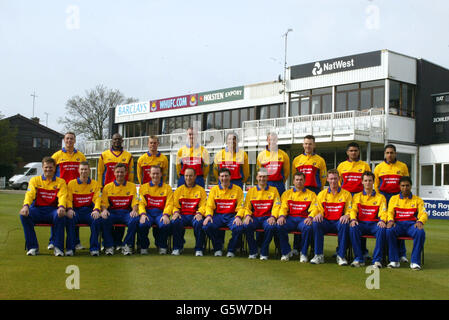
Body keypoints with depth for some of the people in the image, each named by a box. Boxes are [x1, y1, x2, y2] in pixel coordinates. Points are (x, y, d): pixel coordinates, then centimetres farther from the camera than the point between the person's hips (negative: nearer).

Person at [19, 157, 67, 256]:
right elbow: (29, 194, -4)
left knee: (60, 216, -35)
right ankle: (33, 247, -19)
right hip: (37, 210, 1)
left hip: (53, 210, -1)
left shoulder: (61, 182, 11)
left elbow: (62, 196, -6)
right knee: (24, 214, -30)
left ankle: (58, 247, -23)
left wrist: (61, 207, -30)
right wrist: (26, 206, -26)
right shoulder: (35, 180, 14)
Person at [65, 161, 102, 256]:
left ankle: (94, 248, -22)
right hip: (75, 210, 0)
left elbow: (97, 199, 1)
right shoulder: (71, 183, 11)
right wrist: (69, 209, -20)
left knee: (96, 219, -32)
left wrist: (96, 210, -20)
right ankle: (70, 248, -25)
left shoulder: (95, 184, 11)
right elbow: (69, 199, 2)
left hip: (89, 211, 0)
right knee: (69, 219, -33)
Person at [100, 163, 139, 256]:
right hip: (112, 212, 0)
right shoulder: (107, 187, 12)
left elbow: (135, 202, 6)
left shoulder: (132, 186, 13)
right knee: (104, 220, -34)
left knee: (134, 220, -34)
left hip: (126, 212, 0)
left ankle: (128, 245, -15)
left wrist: (134, 210, -16)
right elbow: (104, 203, 6)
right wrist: (104, 210, -18)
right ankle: (109, 246, -16)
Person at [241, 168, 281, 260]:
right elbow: (246, 207, 10)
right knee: (246, 226, -31)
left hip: (267, 217, -1)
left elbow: (276, 206, 1)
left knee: (271, 227, -36)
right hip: (254, 217, 2)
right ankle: (253, 251, -10)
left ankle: (264, 252, -16)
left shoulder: (273, 190, 11)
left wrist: (273, 217, -16)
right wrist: (247, 215, -11)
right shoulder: (251, 191, 15)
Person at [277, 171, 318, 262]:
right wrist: (281, 216, -14)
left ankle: (303, 253, -15)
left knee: (308, 227, -37)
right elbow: (283, 207, 8)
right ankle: (286, 252, -11)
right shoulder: (287, 193, 19)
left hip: (303, 219, -1)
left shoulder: (311, 194, 15)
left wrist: (310, 217, -20)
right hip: (290, 219, 2)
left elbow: (314, 209, 2)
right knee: (280, 226, -31)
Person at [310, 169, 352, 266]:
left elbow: (349, 211, 5)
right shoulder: (322, 194, 14)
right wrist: (318, 214, -13)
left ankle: (341, 256, -27)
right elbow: (319, 210, 12)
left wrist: (346, 216, -19)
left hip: (339, 222, -1)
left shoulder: (346, 194, 10)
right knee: (316, 223, -32)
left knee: (344, 224, -37)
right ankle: (318, 255, -25)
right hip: (326, 222, 2)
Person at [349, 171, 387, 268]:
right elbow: (353, 210, 5)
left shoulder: (380, 197, 15)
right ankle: (359, 259, -26)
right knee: (353, 228, -34)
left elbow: (383, 211, 2)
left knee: (382, 229, -35)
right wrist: (353, 219, -18)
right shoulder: (357, 196, 18)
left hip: (375, 224, -1)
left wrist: (382, 220, -21)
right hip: (361, 223, 1)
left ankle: (377, 260, -28)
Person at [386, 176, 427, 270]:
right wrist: (390, 220, -15)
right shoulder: (394, 198, 20)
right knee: (389, 231, -34)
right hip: (398, 224, 0)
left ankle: (415, 262, -26)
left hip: (412, 224, 0)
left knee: (420, 232, -35)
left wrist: (420, 221, -19)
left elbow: (423, 214, 5)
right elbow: (390, 212, 9)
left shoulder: (417, 200, 17)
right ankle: (394, 261, -25)